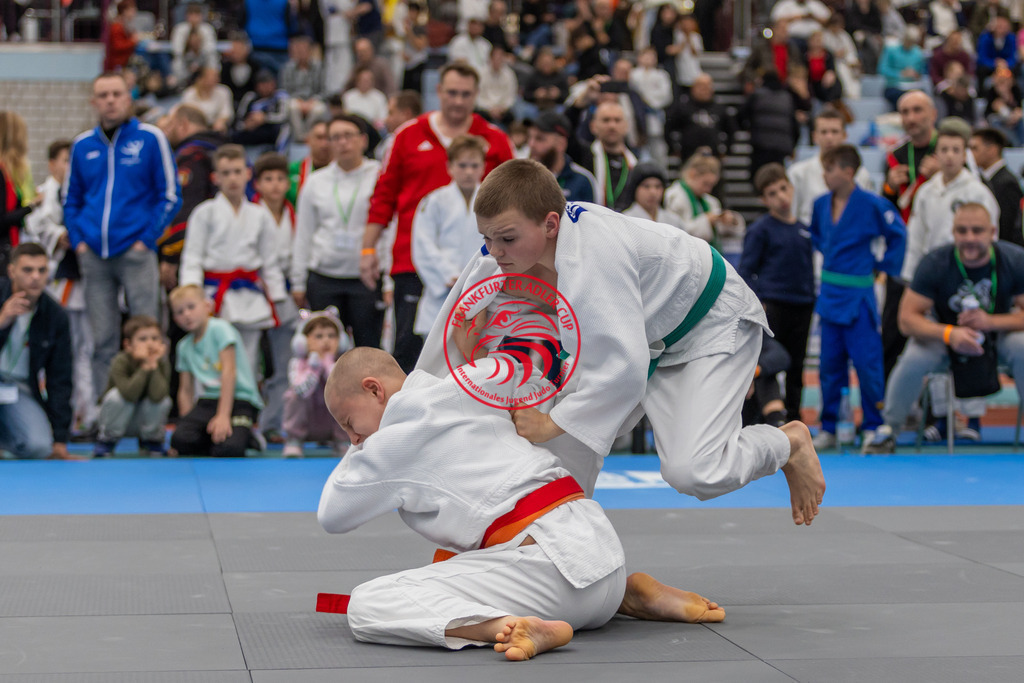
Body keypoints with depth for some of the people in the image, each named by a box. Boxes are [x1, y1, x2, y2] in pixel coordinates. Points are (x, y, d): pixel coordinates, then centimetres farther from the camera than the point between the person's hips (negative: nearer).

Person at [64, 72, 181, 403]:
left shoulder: (150, 138, 1)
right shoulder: (83, 145, 11)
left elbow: (170, 196, 1)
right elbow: (71, 200, 19)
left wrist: (147, 239, -6)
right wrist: (78, 240, 5)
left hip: (136, 252, -3)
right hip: (94, 257, 3)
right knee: (102, 341, 6)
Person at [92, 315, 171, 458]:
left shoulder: (162, 364, -18)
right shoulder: (121, 362, -25)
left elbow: (157, 396, -36)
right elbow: (130, 394, -41)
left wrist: (153, 365, -35)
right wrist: (145, 367, -39)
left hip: (143, 422, 2)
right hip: (119, 419, -2)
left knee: (164, 400, -28)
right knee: (116, 395, -33)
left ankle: (151, 440, 2)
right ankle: (107, 440, -6)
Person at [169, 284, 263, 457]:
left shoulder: (220, 328, -5)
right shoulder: (184, 346, 14)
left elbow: (229, 371, -13)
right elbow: (186, 389, 16)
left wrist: (223, 415, -20)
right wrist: (186, 422, 2)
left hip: (239, 399, -5)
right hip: (207, 402, 5)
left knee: (227, 450, -30)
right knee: (180, 439, -26)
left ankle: (244, 433, 3)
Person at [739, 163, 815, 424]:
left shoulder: (804, 230, 12)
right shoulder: (760, 229, -4)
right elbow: (745, 270, -4)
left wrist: (813, 300, 16)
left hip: (802, 307, 5)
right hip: (771, 305, -5)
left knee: (796, 367, 11)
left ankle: (793, 419, 20)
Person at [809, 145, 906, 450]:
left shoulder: (871, 205, -13)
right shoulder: (821, 204, 4)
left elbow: (898, 234, 0)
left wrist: (885, 264, 2)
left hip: (858, 296, -5)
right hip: (829, 295, 5)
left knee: (867, 362, -2)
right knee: (830, 364, 9)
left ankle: (873, 427, 9)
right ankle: (828, 428, 16)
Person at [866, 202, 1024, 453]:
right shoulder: (935, 263, -22)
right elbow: (907, 318, -24)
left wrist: (991, 321, -36)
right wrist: (949, 334, -42)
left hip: (1000, 330, 1)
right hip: (944, 334, -1)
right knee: (913, 359, -30)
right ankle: (887, 431, -7)